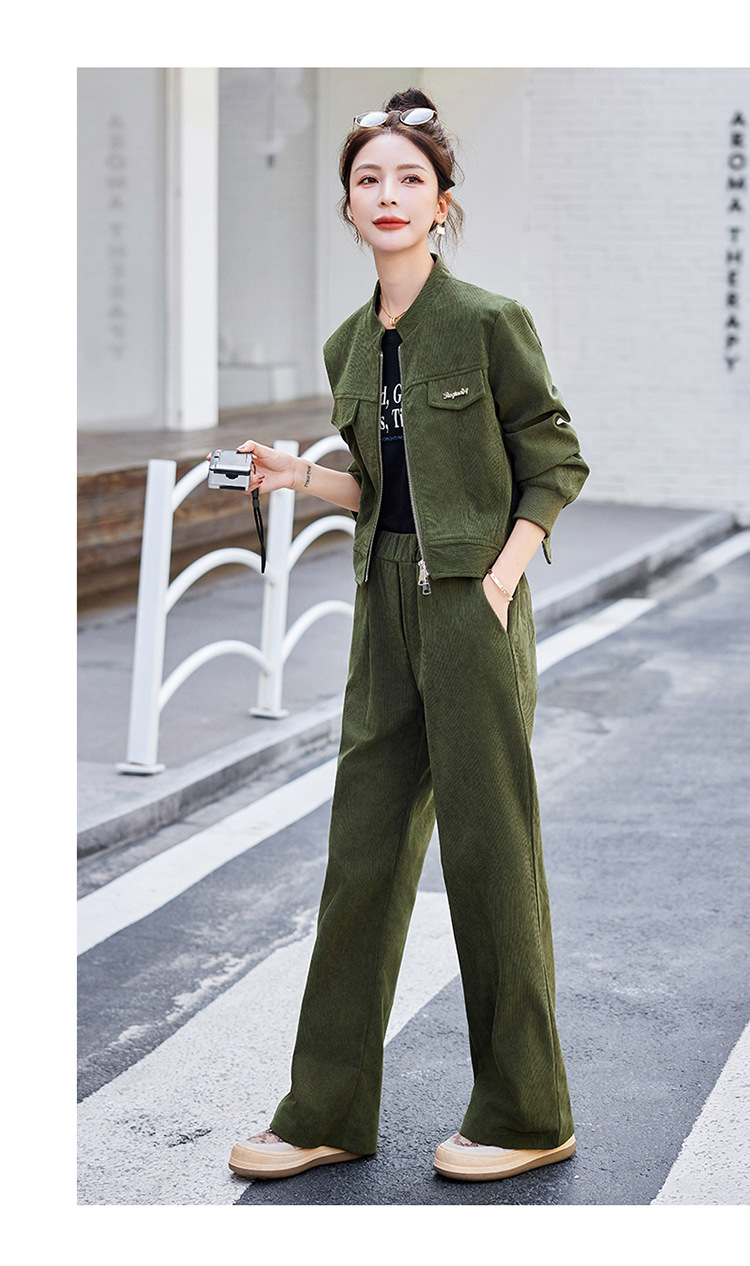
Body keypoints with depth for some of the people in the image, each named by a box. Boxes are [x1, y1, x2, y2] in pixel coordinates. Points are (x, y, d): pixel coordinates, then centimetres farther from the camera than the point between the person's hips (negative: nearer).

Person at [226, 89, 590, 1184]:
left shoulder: (490, 322, -7)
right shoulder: (350, 347, 11)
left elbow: (555, 462, -3)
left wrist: (504, 575, -12)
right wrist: (301, 476, 0)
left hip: (472, 603, -6)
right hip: (386, 603, 6)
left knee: (488, 848, 0)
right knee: (363, 847, 8)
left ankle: (527, 1116, 15)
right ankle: (330, 1112, 18)